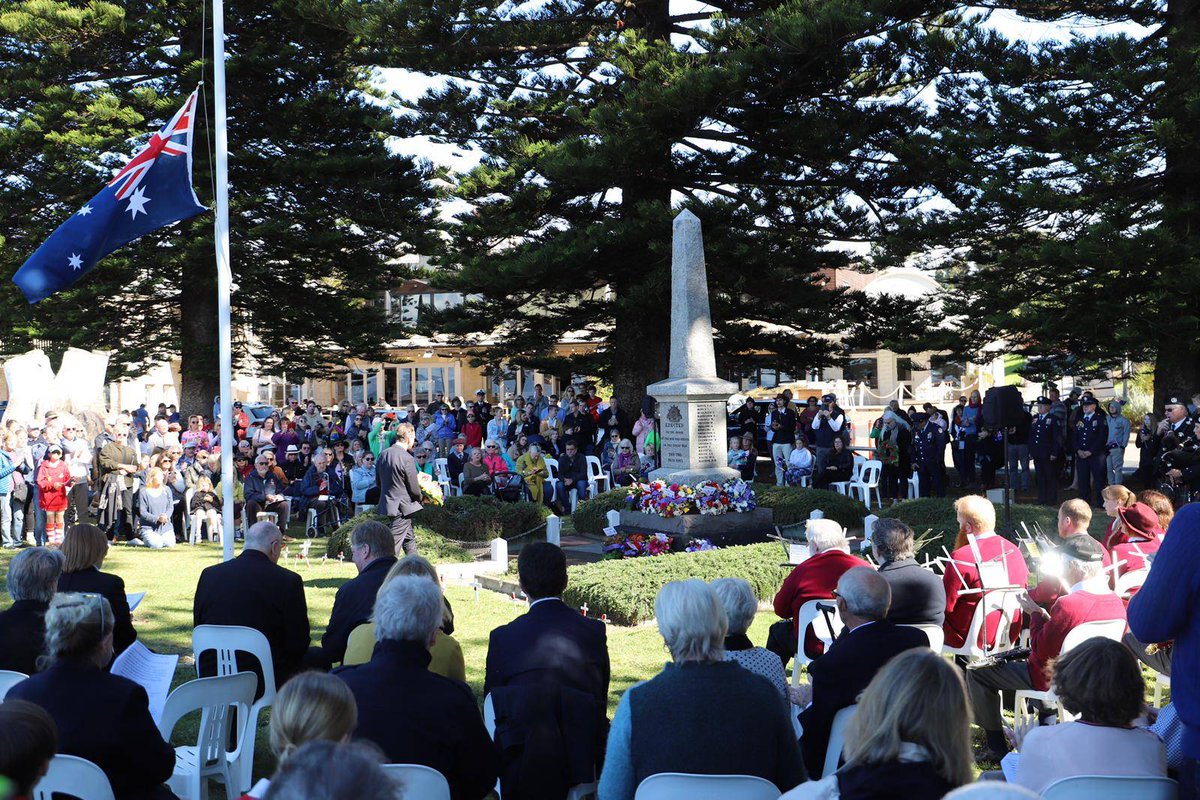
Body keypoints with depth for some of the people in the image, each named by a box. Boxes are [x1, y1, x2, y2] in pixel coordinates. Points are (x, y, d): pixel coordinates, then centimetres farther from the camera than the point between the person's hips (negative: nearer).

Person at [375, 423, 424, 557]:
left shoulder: (383, 454, 3)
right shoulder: (407, 458, -20)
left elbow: (379, 481, 12)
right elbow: (414, 489, -15)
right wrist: (420, 498, 6)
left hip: (387, 501, 8)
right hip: (402, 506, -8)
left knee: (409, 538, 21)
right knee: (395, 542, -3)